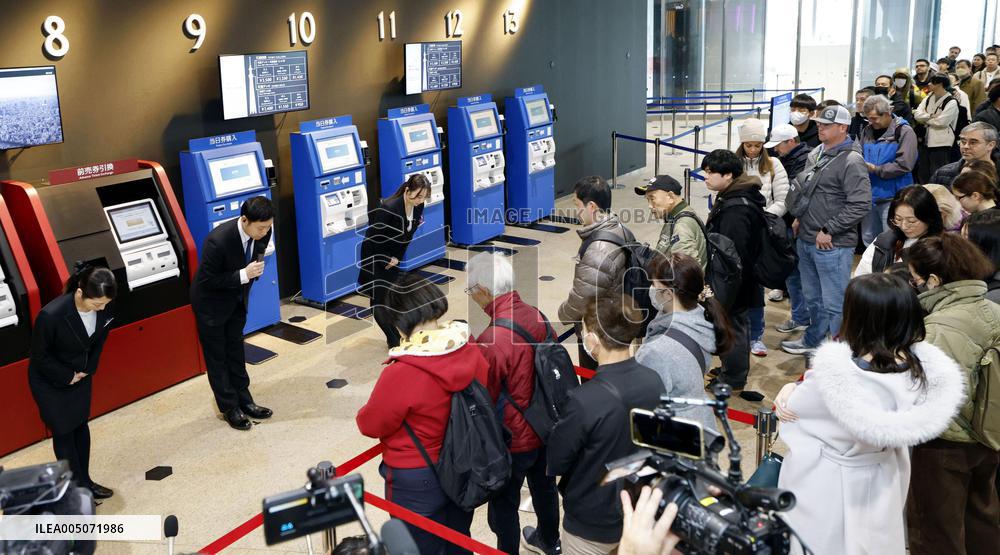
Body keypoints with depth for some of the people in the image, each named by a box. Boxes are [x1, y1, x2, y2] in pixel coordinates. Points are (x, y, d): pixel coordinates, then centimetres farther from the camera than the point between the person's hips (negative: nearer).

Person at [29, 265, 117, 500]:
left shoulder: (102, 308, -20)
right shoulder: (51, 315, -35)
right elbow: (39, 355, -20)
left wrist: (88, 368, -5)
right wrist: (66, 377, -14)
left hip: (81, 375, 5)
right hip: (50, 380, -5)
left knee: (81, 425, 16)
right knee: (63, 432, 5)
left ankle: (85, 481, 30)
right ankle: (78, 489, 18)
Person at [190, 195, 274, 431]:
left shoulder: (262, 233, -18)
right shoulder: (218, 240, -36)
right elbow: (207, 281, -26)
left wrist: (254, 271, -14)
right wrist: (243, 275, -34)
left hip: (237, 300, 6)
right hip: (211, 302, -6)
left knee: (236, 351, 17)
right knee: (217, 356, 7)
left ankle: (243, 400, 26)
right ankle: (230, 407, 17)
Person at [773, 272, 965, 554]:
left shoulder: (836, 372, -33)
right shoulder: (925, 366, -15)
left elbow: (792, 407, -16)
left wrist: (791, 389, 5)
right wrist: (799, 389, -6)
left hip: (824, 485, -5)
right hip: (881, 482, 5)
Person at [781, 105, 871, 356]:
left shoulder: (851, 161, -14)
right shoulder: (815, 155, 11)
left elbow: (861, 205, -20)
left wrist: (828, 231, -18)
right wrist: (799, 218, 12)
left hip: (833, 245, -8)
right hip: (805, 240, 8)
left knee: (834, 303, -2)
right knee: (813, 297, 23)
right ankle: (813, 341, 39)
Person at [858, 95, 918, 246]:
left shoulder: (904, 132, -8)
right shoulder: (868, 131, 10)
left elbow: (904, 165, -16)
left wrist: (874, 169, -16)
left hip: (892, 197, -6)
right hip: (870, 195, 6)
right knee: (868, 239, 15)